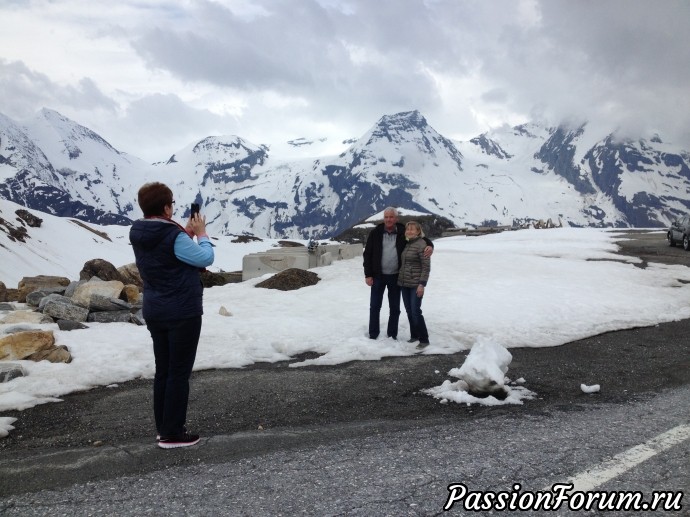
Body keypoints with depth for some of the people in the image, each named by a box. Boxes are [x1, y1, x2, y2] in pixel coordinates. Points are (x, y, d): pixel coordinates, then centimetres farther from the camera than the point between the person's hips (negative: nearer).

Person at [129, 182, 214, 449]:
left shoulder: (138, 234, 3)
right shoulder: (172, 236, -22)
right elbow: (205, 258, -13)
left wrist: (187, 232, 7)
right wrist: (201, 233, 1)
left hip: (154, 313, 8)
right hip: (182, 313, -8)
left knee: (163, 370, 16)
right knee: (179, 372, 1)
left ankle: (164, 427, 25)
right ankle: (172, 434, 8)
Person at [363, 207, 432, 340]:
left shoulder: (403, 233, -2)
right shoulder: (375, 233, -2)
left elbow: (421, 238, 6)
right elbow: (367, 254, -1)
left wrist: (429, 245, -18)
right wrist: (368, 275, -6)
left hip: (396, 277, 1)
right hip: (378, 276, -1)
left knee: (395, 308, 9)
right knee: (375, 306, 6)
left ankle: (392, 335, 22)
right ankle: (373, 335, 17)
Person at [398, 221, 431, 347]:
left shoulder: (422, 245, -11)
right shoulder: (406, 245, 12)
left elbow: (426, 267, -14)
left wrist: (422, 284, -19)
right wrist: (400, 279, 17)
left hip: (415, 284, -7)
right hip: (404, 284, 7)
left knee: (416, 312, -8)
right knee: (409, 311, 11)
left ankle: (424, 339, 1)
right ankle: (414, 336, 21)